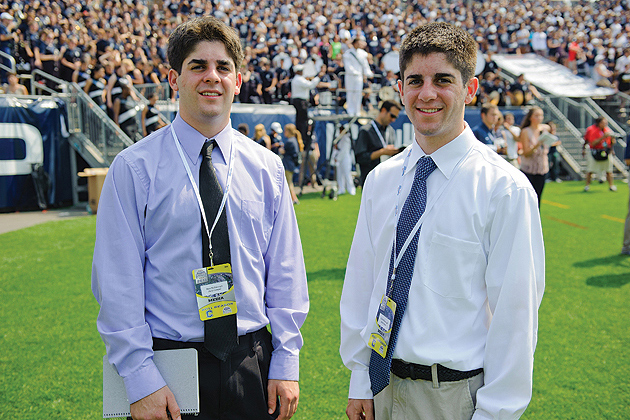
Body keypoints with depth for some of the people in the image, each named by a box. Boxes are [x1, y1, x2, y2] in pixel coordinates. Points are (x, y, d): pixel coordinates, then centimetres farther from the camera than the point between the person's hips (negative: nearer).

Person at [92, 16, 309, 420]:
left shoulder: (266, 168, 4)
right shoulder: (134, 168, -6)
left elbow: (286, 273, 5)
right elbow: (118, 284, -8)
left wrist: (286, 363, -1)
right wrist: (141, 381, -12)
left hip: (254, 363, 3)